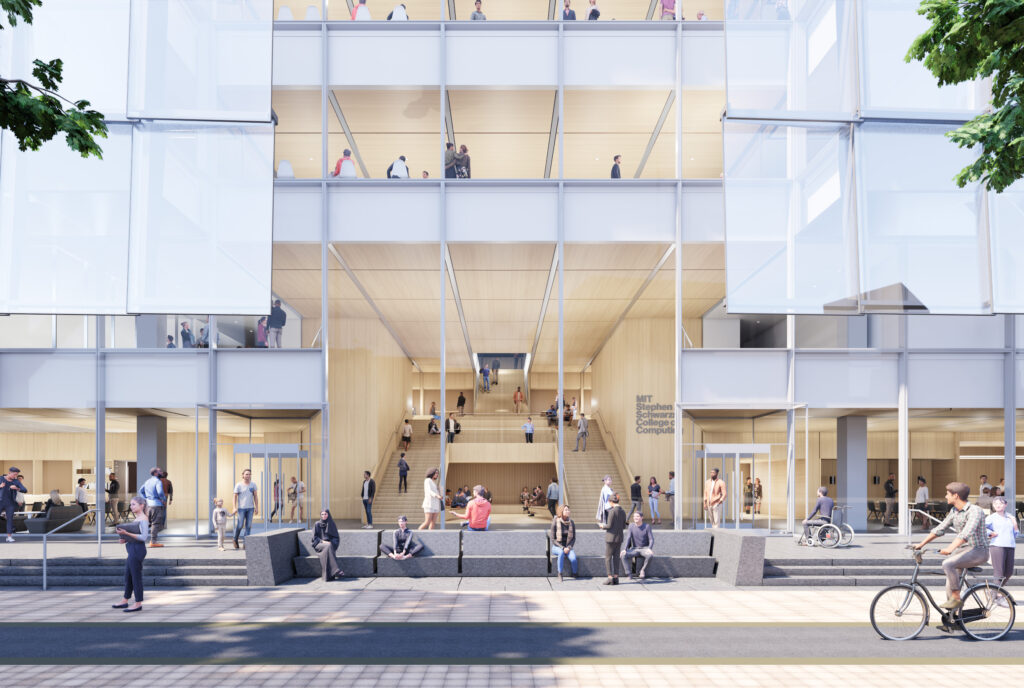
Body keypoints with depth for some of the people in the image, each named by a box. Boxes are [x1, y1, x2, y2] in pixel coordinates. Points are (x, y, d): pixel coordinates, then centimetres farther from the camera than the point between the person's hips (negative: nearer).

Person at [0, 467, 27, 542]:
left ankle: (9, 536, 4)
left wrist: (17, 488, -22)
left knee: (10, 519, 0)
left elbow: (25, 490, -5)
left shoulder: (16, 481, 2)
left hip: (10, 503, 1)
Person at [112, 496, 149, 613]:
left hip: (138, 550, -10)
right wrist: (126, 539, 6)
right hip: (132, 550, 10)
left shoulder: (143, 519, -14)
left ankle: (138, 603, 5)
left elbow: (143, 537, -21)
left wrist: (127, 533, -24)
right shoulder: (137, 519, 15)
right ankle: (125, 601, 27)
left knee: (136, 576, -3)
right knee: (128, 576, 17)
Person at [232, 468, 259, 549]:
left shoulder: (253, 484, 5)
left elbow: (255, 496, 9)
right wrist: (234, 508, -13)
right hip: (241, 508, -3)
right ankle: (235, 540, 23)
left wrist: (256, 507, 4)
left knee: (248, 526, -1)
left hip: (250, 508, 3)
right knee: (240, 525, -2)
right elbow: (234, 497, -4)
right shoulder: (238, 485, -4)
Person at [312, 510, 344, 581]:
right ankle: (335, 570, -44)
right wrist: (322, 541, -13)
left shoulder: (331, 524, 11)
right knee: (328, 547, -36)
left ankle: (328, 575, -41)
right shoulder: (317, 524, 6)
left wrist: (331, 542, -10)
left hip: (330, 544, 1)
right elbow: (315, 537, 3)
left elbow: (336, 537, 10)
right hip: (319, 545, -1)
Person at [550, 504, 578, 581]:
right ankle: (559, 575, -29)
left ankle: (575, 575, -5)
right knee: (561, 552, -38)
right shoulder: (555, 523, -7)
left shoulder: (571, 523, 2)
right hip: (557, 547, -2)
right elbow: (553, 539, -7)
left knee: (573, 558, -30)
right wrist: (562, 548, -18)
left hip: (568, 547, 2)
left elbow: (573, 538, 6)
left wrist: (568, 547, -12)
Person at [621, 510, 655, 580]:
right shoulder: (631, 526, -1)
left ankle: (643, 570, -12)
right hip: (634, 549, 2)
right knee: (623, 555, -28)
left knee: (650, 555, -37)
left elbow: (651, 540, -11)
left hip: (645, 549, -2)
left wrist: (650, 549, -31)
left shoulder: (647, 526, -8)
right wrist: (624, 549, -23)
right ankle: (629, 574, -21)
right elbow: (628, 538, -7)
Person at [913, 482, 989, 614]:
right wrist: (921, 544, 10)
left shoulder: (975, 511, -18)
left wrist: (950, 549, -45)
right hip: (965, 550, 9)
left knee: (948, 563, -29)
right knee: (950, 580, 4)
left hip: (978, 551, -9)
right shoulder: (954, 511, 9)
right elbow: (940, 529, 14)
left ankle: (957, 599, -18)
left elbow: (966, 533, -33)